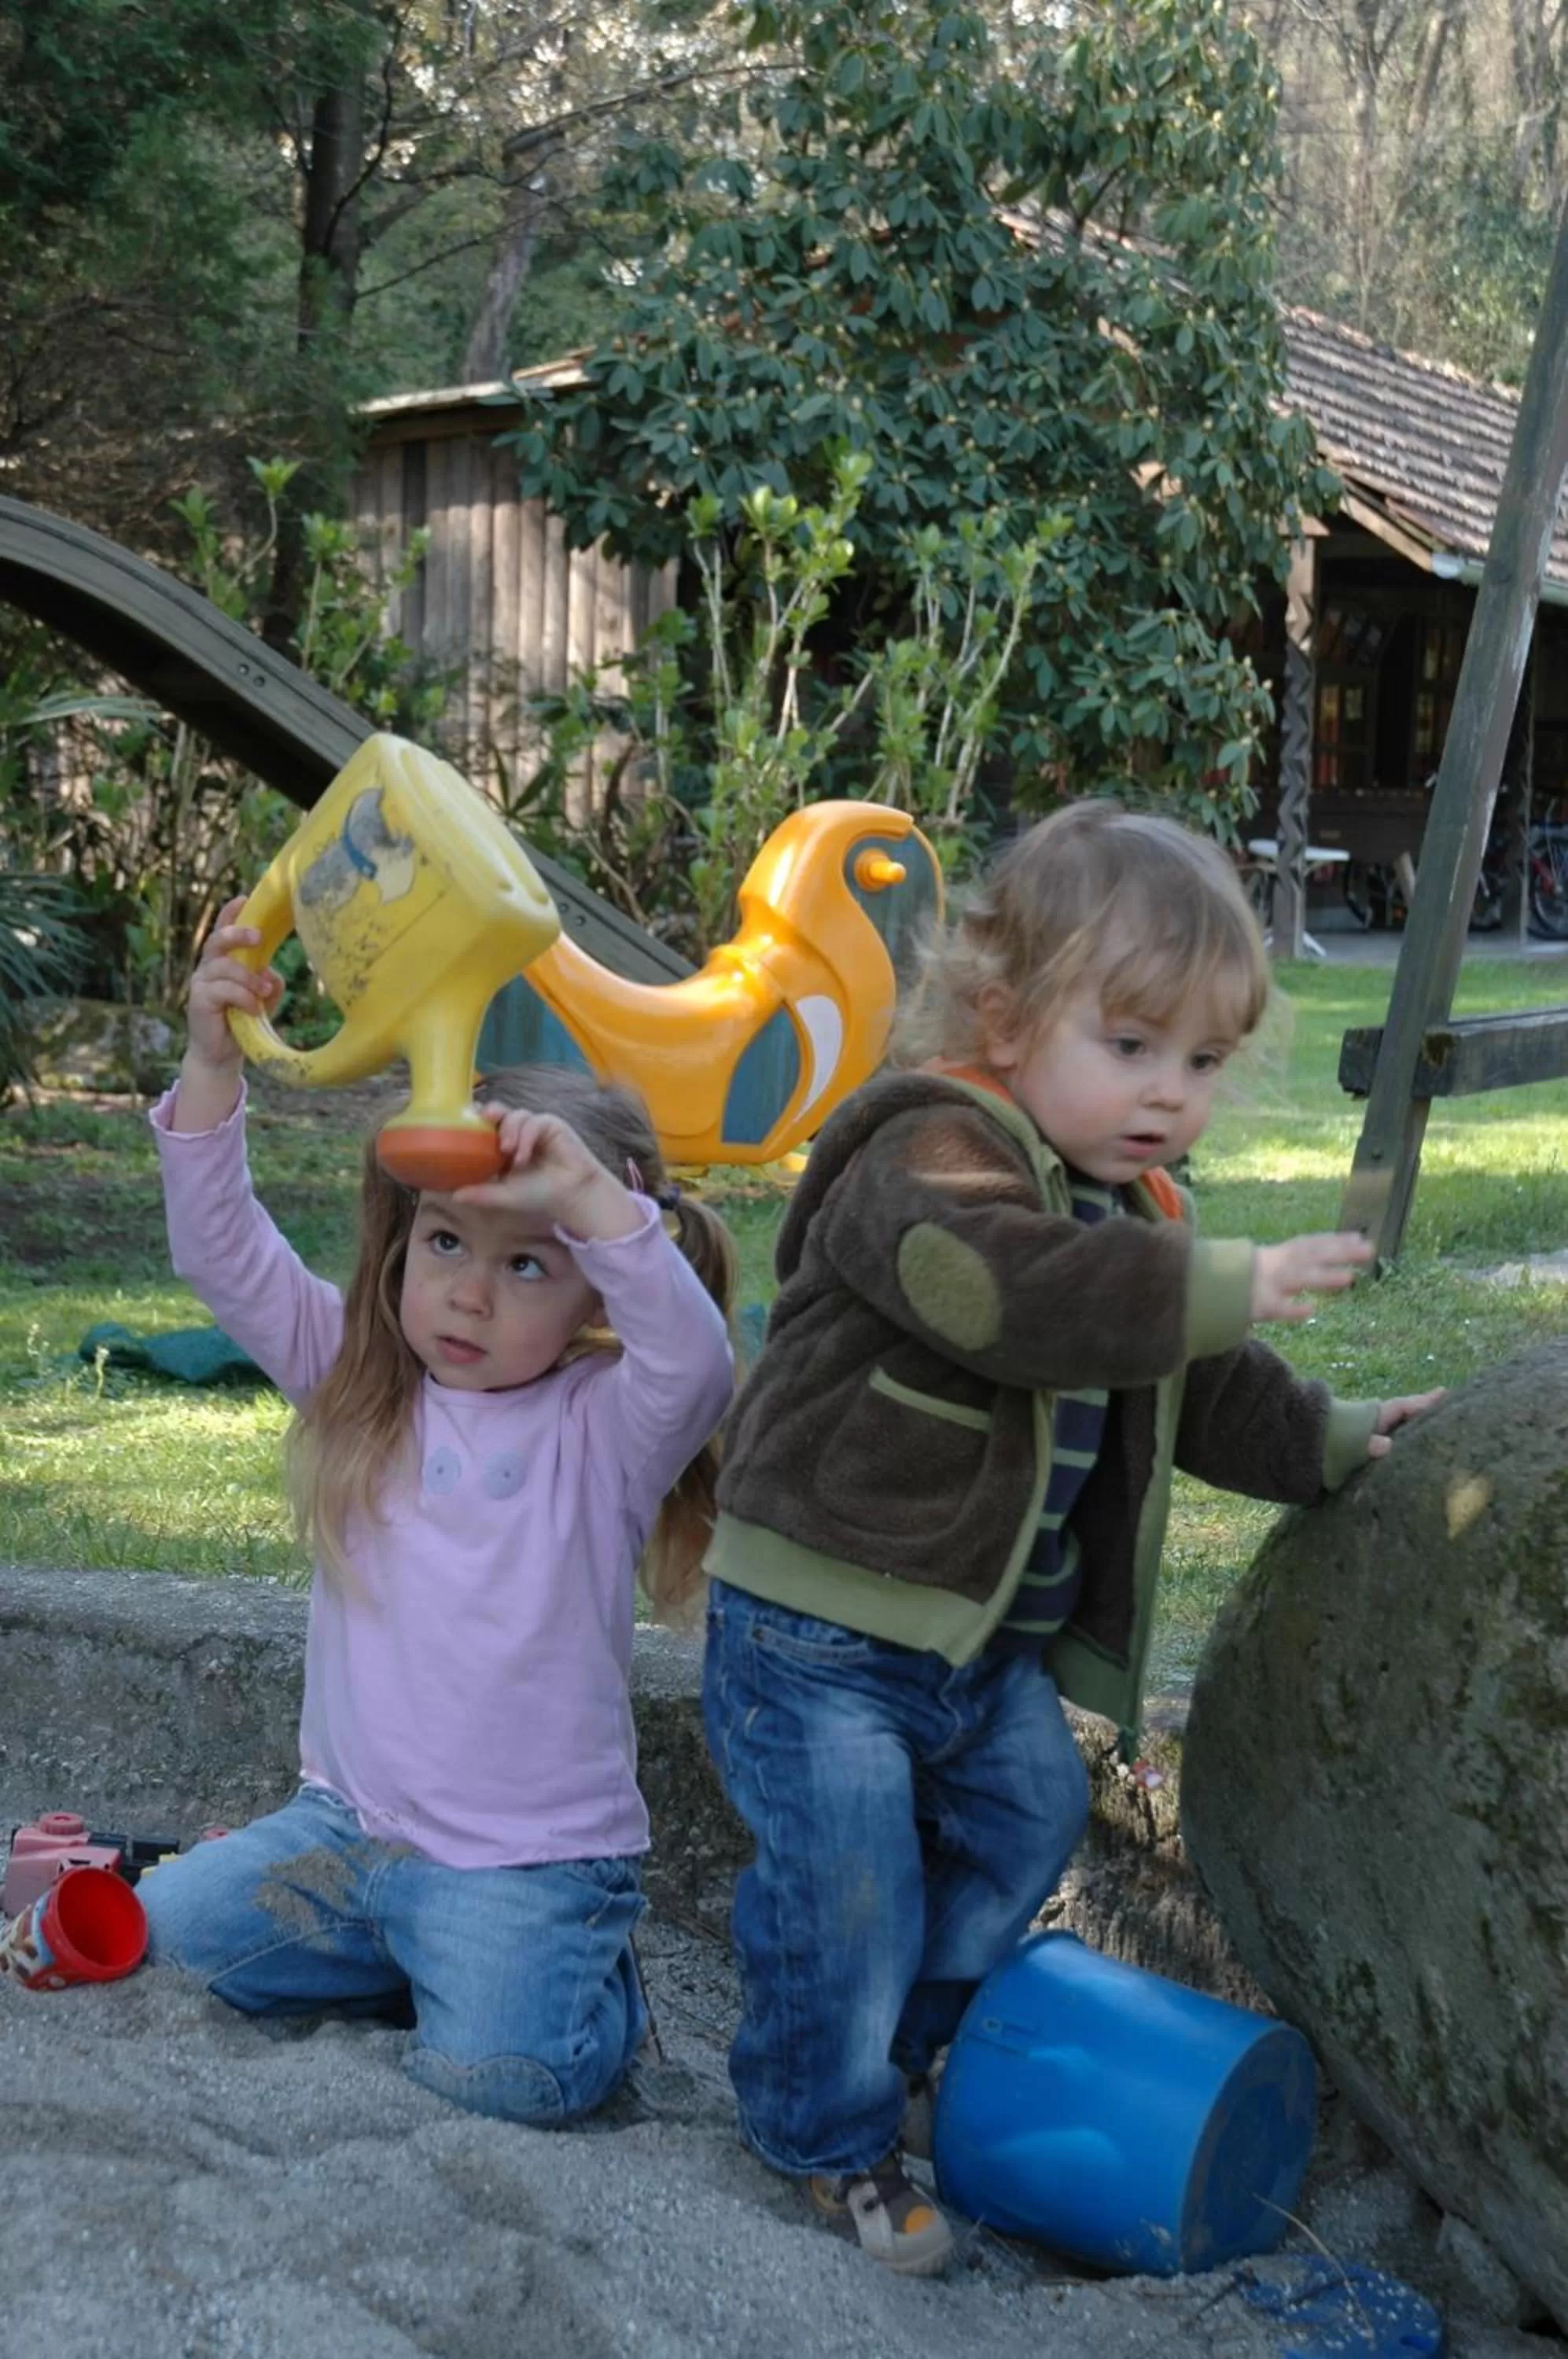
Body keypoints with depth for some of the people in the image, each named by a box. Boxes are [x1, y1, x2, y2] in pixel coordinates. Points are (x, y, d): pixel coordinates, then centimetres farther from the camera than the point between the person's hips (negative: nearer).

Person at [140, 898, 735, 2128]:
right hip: (347, 1824, 5)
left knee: (504, 2071, -25)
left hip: (528, 1855, -5)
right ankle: (411, 1958, 16)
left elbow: (696, 1361, -33)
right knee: (162, 1936, -3)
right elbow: (227, 1258, -7)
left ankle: (580, 1976, 11)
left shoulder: (606, 1424, -11)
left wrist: (588, 1194, -45)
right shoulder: (361, 1378, 2)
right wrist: (213, 1067, -21)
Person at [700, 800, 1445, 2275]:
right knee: (848, 1889, -2)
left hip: (988, 1642, 9)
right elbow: (994, 1283, -42)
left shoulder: (1131, 1214, 10)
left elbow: (1189, 1394, 22)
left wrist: (1326, 1438, 16)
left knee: (1023, 1824, 20)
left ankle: (897, 2039, 42)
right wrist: (1219, 1287, -40)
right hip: (821, 1631, -9)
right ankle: (830, 2135, 22)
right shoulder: (928, 1156, -21)